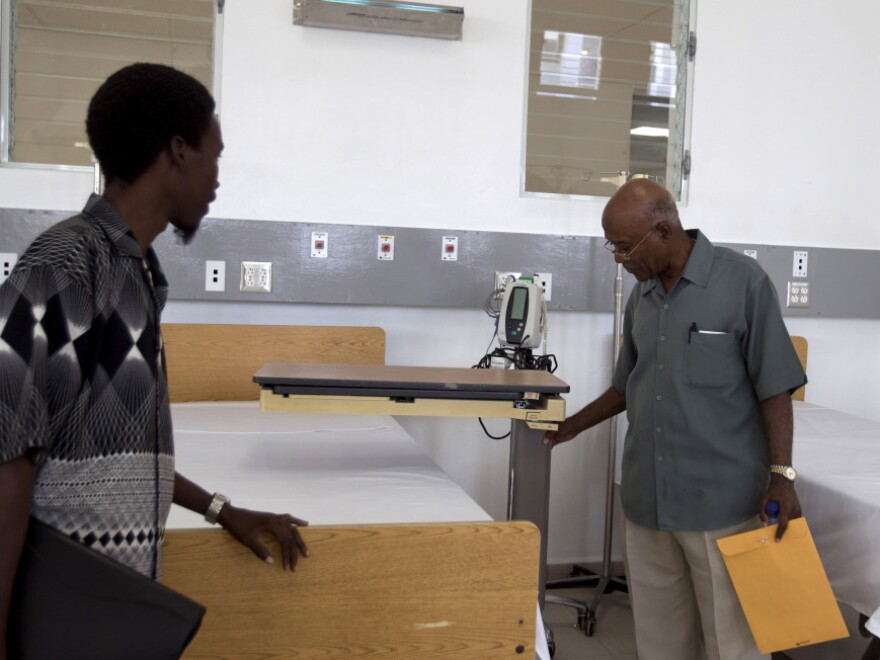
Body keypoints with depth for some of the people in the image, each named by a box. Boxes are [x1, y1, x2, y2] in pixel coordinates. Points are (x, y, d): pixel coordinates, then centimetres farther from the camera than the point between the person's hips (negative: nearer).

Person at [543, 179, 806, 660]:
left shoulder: (742, 281, -7)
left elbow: (774, 386, -6)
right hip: (646, 499, 5)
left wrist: (781, 475, -11)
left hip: (723, 501, -5)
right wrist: (572, 426, 23)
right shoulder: (640, 298, 11)